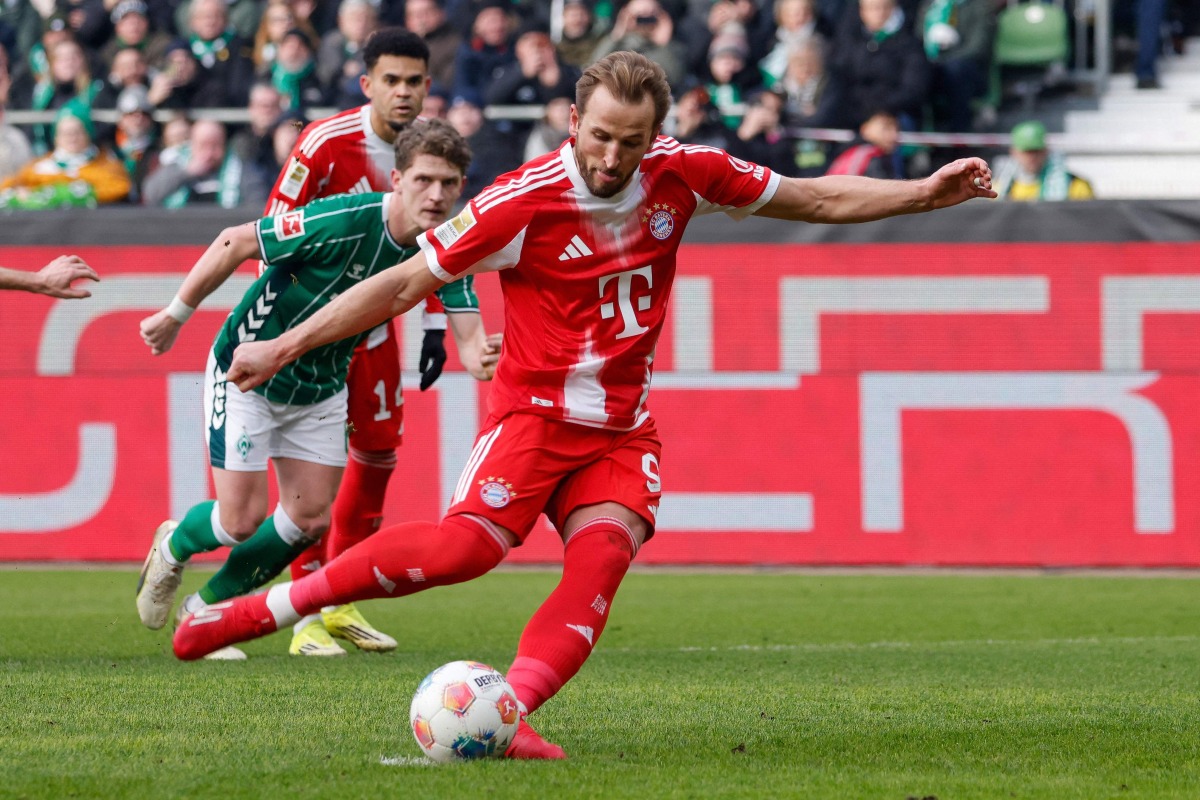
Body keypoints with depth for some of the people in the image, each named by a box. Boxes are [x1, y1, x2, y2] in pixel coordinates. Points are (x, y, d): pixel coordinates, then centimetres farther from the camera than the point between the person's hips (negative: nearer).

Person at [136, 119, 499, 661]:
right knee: (242, 520, -5)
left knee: (310, 519, 4)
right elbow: (235, 243, -22)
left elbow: (469, 339, -20)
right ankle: (173, 547, 31)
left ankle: (210, 607, 26)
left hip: (321, 387, 6)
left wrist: (482, 358, -46)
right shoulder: (344, 222, -32)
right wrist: (176, 316, -13)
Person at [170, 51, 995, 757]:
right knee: (466, 545, -26)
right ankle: (254, 612, -20)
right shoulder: (523, 201, -14)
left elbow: (818, 198, 11)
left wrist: (926, 192, 3)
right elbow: (404, 284, -7)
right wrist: (284, 347, -8)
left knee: (603, 556, -22)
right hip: (534, 411, -5)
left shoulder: (682, 175, -2)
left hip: (623, 431, 5)